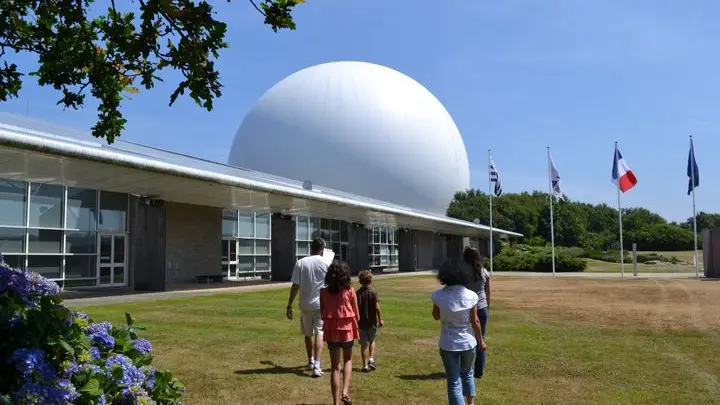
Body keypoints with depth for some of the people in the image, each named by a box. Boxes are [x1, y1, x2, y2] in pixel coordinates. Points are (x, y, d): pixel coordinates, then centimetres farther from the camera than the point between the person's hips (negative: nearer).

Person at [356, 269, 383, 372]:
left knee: (363, 344, 7)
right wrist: (380, 319, 1)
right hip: (372, 322, 0)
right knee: (372, 341, 21)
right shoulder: (373, 292, -8)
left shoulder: (357, 293, -4)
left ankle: (365, 365, 8)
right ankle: (371, 359, 5)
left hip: (361, 322, 0)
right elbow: (377, 307, -10)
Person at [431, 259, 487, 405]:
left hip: (448, 344, -2)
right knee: (467, 373, 28)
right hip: (468, 342, 2)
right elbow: (475, 321, -6)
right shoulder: (470, 296, -13)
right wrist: (481, 340, 9)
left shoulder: (438, 295, -15)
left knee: (454, 382, 7)